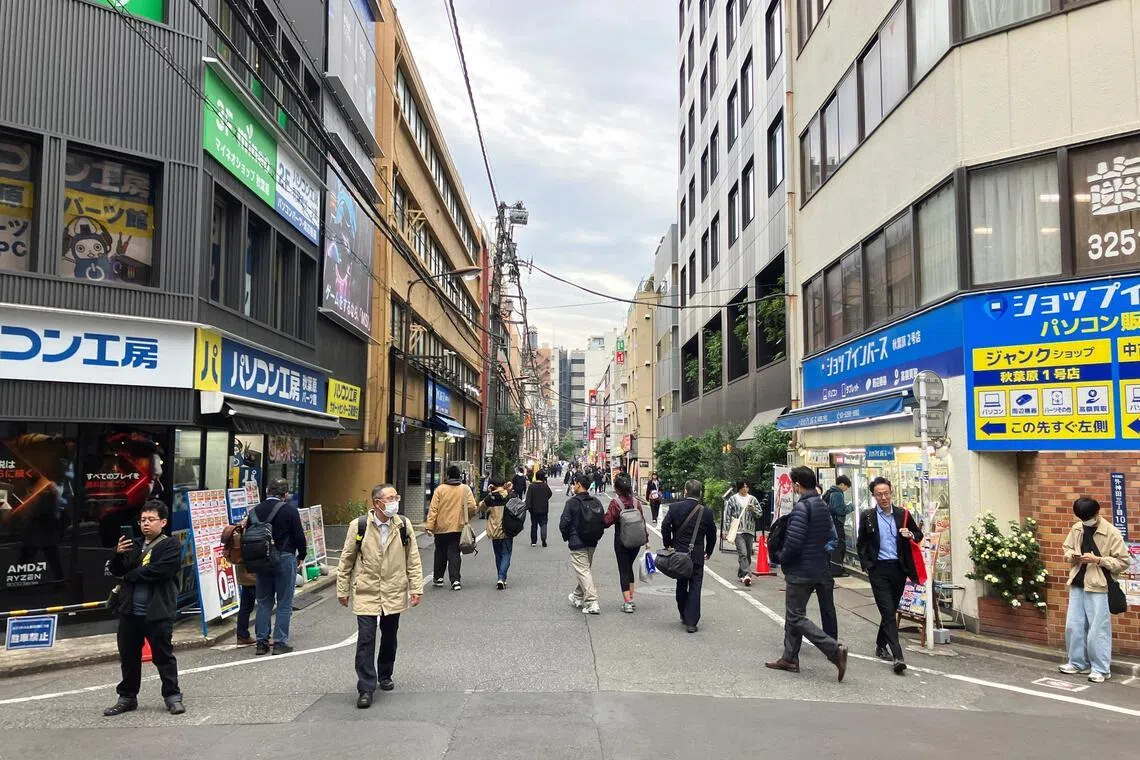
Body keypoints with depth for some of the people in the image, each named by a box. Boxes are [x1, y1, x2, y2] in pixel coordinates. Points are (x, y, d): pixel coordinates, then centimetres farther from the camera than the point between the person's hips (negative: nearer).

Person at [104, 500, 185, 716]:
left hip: (157, 613, -6)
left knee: (163, 656, 1)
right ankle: (127, 697, 28)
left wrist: (130, 575, -6)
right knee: (128, 656, 15)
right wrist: (118, 554, -8)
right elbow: (117, 571, 11)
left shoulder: (171, 546, -6)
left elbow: (157, 571, -19)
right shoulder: (133, 546, 14)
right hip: (130, 611, 6)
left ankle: (172, 696, 11)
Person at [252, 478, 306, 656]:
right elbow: (299, 536, -9)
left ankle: (262, 642, 15)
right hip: (285, 559, -4)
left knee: (263, 602, 14)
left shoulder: (256, 510, 3)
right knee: (284, 603, 3)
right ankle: (280, 643, 3)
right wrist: (301, 556, 7)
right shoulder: (290, 511, -10)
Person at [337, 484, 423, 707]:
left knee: (389, 637, 16)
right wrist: (342, 590, 4)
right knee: (365, 640, -6)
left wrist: (416, 588, -2)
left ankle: (385, 675, 37)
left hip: (394, 593, 2)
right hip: (366, 593, -2)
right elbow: (346, 559, 1)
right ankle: (366, 688, 2)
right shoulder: (359, 526, -8)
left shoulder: (404, 525, -3)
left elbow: (413, 559, 2)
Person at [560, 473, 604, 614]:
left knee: (583, 571, -4)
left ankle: (592, 603, -11)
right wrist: (596, 536, 15)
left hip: (577, 543, -6)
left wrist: (567, 537, 2)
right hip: (592, 543, 7)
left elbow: (563, 523, -15)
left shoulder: (572, 502, -14)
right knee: (585, 569, 20)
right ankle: (578, 597, 35)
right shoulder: (596, 502, 3)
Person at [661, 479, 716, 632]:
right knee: (695, 587, 2)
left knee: (681, 585, 18)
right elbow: (712, 535, 3)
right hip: (697, 555, -1)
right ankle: (691, 622, -2)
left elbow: (665, 528, -7)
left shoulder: (674, 508, -7)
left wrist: (668, 546, 8)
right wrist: (708, 552, 18)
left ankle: (684, 615, 29)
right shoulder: (706, 512, -6)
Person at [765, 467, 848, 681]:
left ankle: (834, 649, -12)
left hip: (800, 571, -10)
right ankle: (789, 658, 23)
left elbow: (793, 542, -25)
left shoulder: (801, 507, -19)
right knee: (793, 615, 17)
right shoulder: (823, 506, 10)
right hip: (818, 569, 10)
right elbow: (828, 536, 18)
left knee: (796, 617, -4)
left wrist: (782, 559, -7)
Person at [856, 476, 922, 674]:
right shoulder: (867, 516, 0)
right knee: (888, 611, -9)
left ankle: (881, 646, 32)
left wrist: (911, 535, -7)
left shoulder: (903, 514, 5)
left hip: (899, 568, 3)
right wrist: (866, 566, 0)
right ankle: (897, 656, -13)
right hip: (878, 569, -3)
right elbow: (861, 544, 8)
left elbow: (919, 534, 15)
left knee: (890, 610, 14)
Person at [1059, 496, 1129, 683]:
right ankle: (1078, 662, 25)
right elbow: (1067, 549, 18)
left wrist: (1098, 560, -19)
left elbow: (1123, 562, -10)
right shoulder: (1076, 529, 5)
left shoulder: (1111, 533, -11)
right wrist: (1073, 556, -4)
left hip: (1098, 587, -5)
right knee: (1073, 626, 11)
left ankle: (1101, 669, 11)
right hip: (1077, 584, 5)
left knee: (1098, 630, 0)